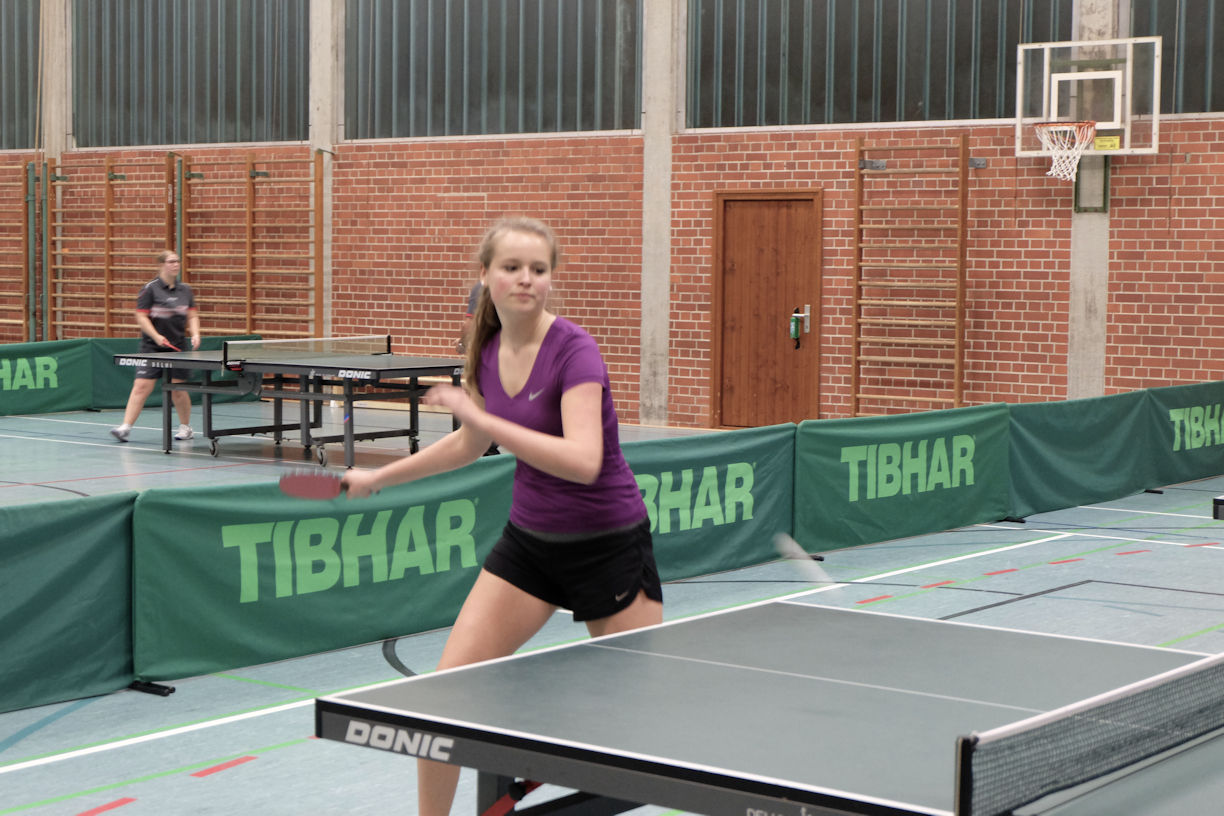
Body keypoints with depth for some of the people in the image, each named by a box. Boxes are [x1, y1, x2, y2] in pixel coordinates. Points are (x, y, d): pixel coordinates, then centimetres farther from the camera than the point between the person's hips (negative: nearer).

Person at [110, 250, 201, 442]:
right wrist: (156, 336, -20)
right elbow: (141, 317, -8)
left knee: (178, 390, 6)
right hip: (152, 348, -3)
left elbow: (192, 316, 13)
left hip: (177, 347, 3)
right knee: (142, 386, -11)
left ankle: (185, 427, 23)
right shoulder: (151, 289, -6)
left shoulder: (185, 290, 8)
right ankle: (125, 427, -11)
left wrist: (195, 333, -5)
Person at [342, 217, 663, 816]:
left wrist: (482, 417, -33)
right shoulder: (489, 351, 1)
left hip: (607, 544, -6)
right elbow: (470, 444, 20)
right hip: (529, 539, 6)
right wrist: (380, 477, 24)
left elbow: (583, 461, -33)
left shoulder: (574, 351, -19)